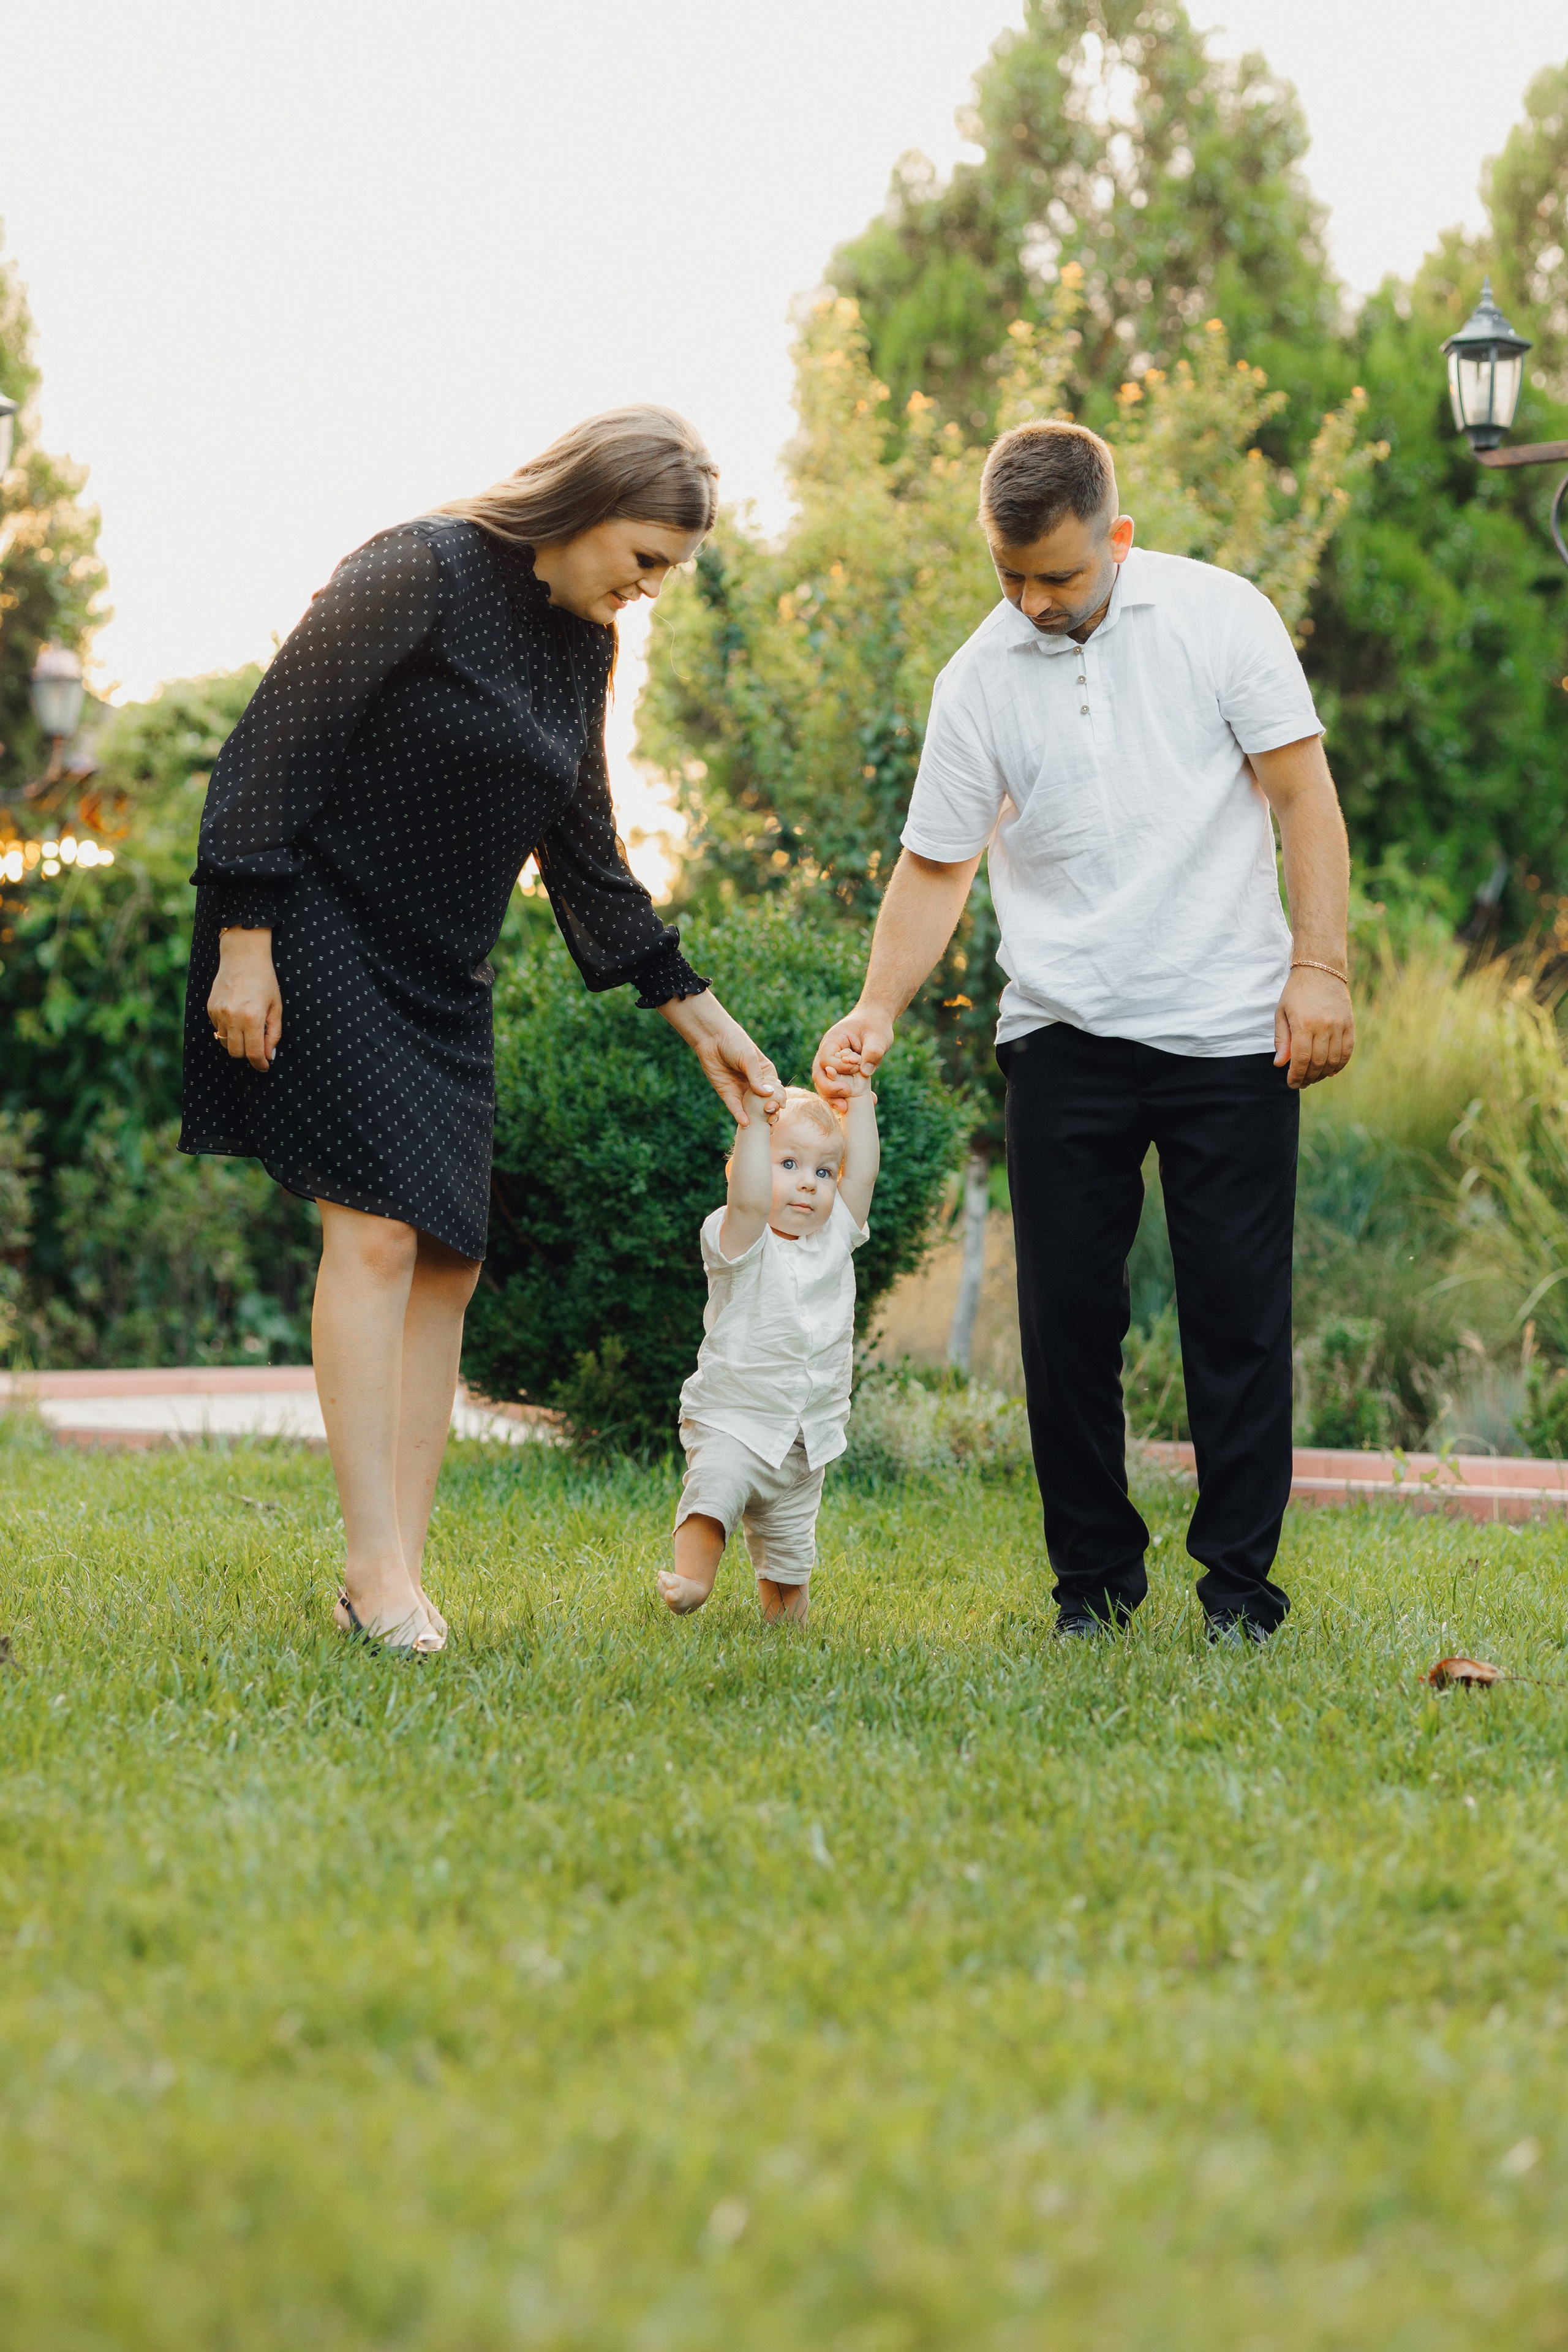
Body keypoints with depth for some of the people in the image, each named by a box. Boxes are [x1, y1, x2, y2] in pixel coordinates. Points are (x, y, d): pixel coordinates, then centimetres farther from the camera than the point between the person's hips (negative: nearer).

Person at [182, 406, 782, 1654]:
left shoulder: (581, 646, 11)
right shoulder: (421, 573, -14)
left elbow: (584, 854, 18)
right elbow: (276, 744, -16)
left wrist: (695, 1010, 15)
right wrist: (243, 942, -20)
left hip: (442, 978, 8)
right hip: (322, 940, -8)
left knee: (449, 1256, 2)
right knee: (376, 1228, -16)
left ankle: (404, 1571, 5)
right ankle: (375, 1567, -16)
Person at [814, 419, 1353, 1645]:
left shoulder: (1219, 616, -2)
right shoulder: (981, 677, 4)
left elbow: (1304, 795, -2)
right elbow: (938, 863, 8)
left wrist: (1321, 967, -9)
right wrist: (877, 1012, -4)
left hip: (1229, 1026, -2)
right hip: (1065, 1030, 2)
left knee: (1238, 1309, -1)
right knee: (1067, 1310, 1)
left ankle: (1240, 1580, 9)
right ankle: (1095, 1578, 14)